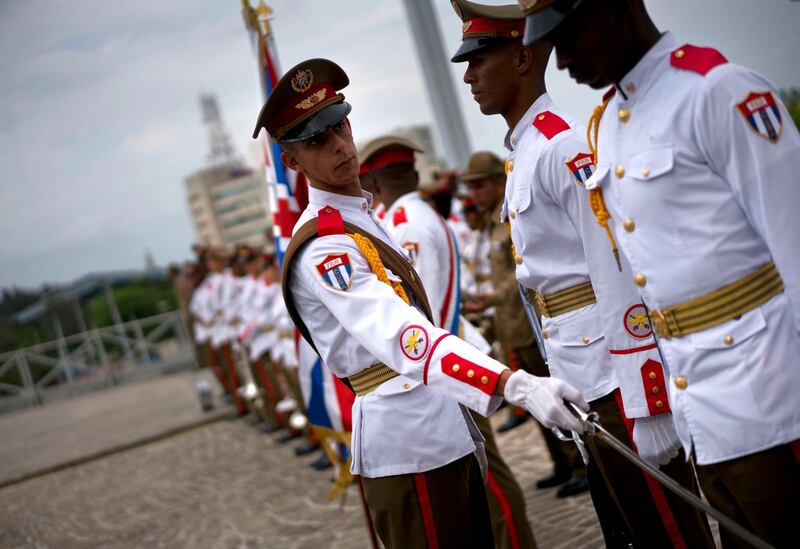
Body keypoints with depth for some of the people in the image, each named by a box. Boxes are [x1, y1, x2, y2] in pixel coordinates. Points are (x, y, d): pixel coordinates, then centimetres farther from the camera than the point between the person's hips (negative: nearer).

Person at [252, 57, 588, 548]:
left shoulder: (361, 218, 13)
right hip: (408, 442, -10)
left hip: (441, 431, 10)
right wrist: (515, 385, -48)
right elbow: (404, 339, -35)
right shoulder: (323, 247, -19)